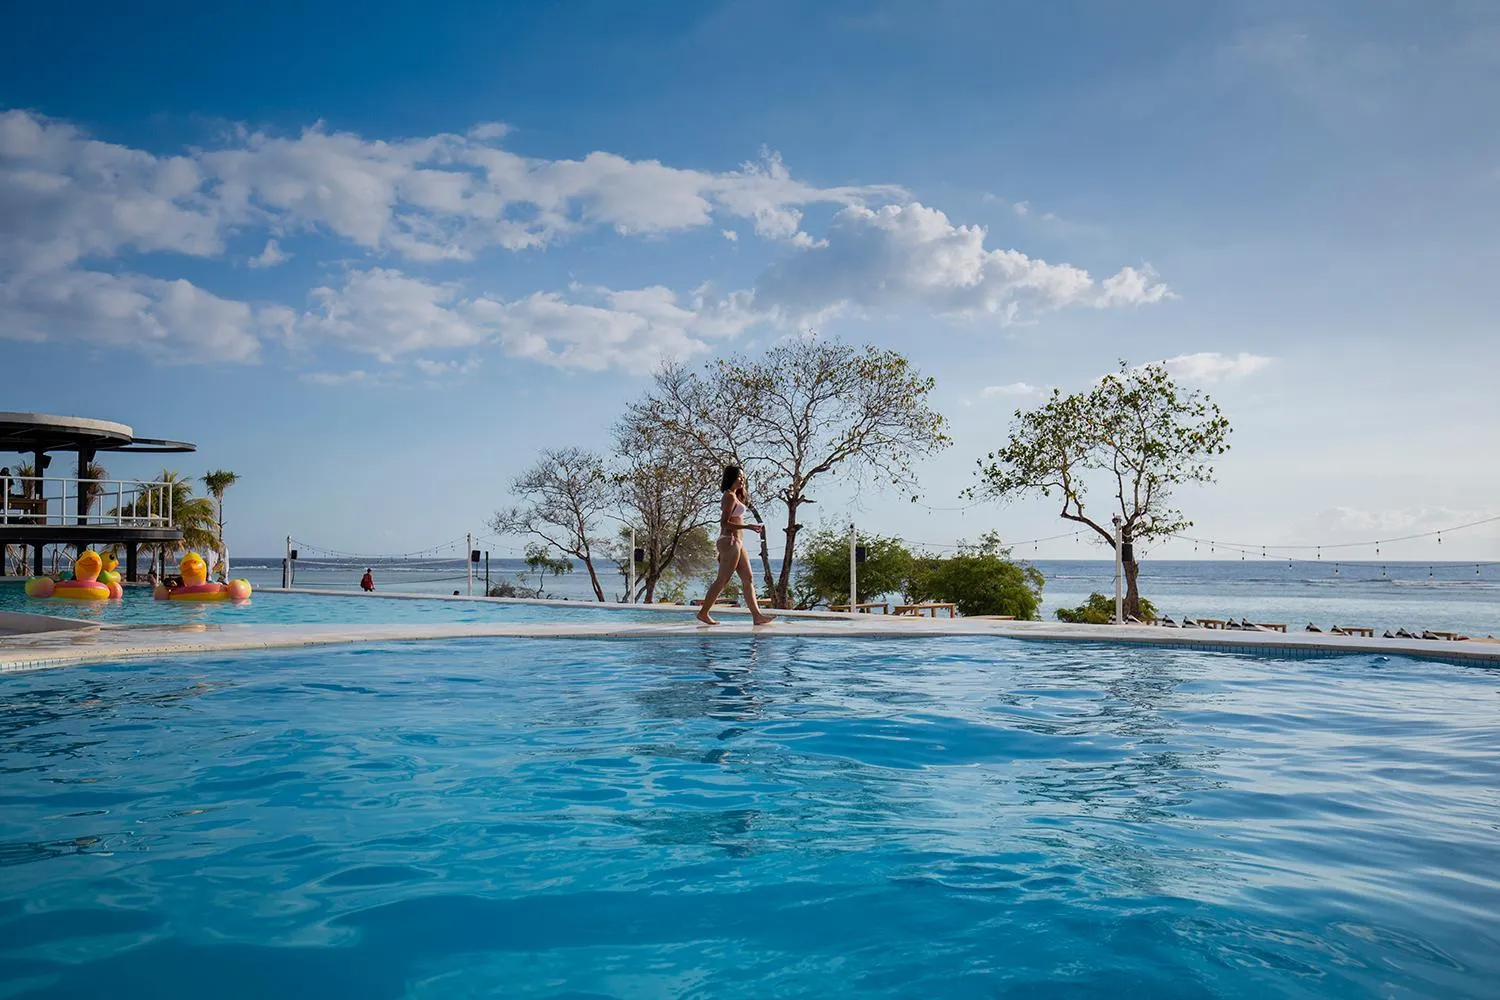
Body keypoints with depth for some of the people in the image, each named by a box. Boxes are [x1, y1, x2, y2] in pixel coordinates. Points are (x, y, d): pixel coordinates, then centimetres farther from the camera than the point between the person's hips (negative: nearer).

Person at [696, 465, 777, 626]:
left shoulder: (734, 496, 20)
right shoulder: (730, 496, -9)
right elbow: (724, 523, -17)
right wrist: (748, 526, -22)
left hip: (736, 542, 10)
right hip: (730, 541, -10)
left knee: (748, 579, 6)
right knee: (723, 580, -6)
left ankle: (757, 615, 4)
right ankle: (703, 612, 1)